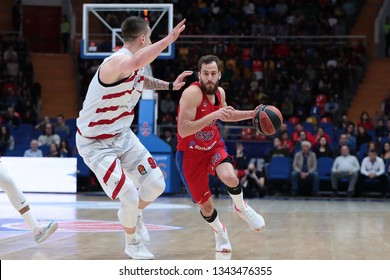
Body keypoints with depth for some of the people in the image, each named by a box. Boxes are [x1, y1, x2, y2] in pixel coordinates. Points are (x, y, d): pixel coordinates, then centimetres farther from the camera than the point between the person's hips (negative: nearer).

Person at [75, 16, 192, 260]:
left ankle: (133, 215, 35)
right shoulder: (116, 62, -29)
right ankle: (133, 244, 16)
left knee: (156, 185, 3)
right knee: (130, 198, -12)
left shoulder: (138, 68, 0)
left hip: (123, 135, 9)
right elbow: (136, 62, -56)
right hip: (96, 144, -8)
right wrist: (169, 39, -55)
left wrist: (170, 85, 16)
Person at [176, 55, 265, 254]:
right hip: (190, 153, -4)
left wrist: (252, 114, 11)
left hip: (214, 146, 4)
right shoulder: (192, 93, -25)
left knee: (230, 178, -28)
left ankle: (241, 208, 5)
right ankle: (220, 233, 33)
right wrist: (213, 115, -39)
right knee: (205, 205, 0)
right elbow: (183, 130, -34)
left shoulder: (220, 93, -3)